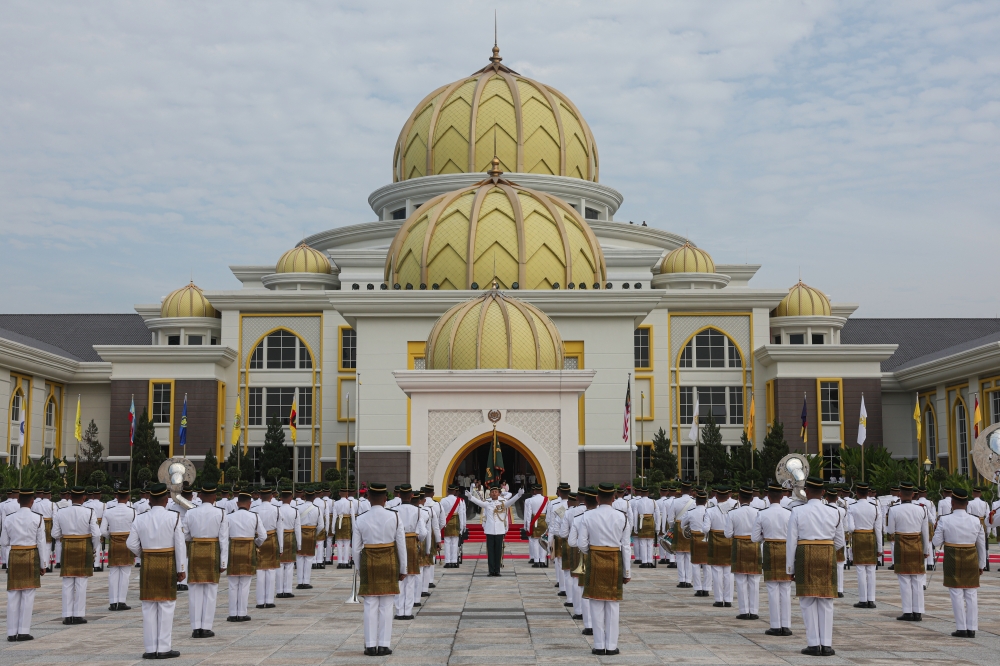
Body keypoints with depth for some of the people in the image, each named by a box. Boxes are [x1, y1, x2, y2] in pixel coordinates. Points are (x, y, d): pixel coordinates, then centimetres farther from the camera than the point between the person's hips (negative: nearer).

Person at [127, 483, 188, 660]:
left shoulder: (140, 519, -2)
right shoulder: (173, 517, -9)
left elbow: (131, 544, 0)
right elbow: (180, 545, -10)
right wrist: (182, 569, -4)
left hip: (147, 566, 2)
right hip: (168, 565, -2)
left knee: (149, 608, 8)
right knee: (166, 607, 3)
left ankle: (150, 649, 10)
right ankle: (164, 648, 4)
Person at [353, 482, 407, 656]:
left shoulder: (361, 519, -5)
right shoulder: (394, 517, -7)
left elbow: (356, 548, -1)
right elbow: (401, 544, -3)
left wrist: (359, 569, 13)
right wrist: (403, 569, 6)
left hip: (369, 563, 0)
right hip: (389, 563, 0)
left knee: (371, 606, 6)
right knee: (386, 606, 5)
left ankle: (371, 646, 8)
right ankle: (384, 645, 7)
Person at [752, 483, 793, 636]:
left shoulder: (762, 515, -6)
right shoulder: (789, 514, -5)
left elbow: (754, 538, -2)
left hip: (770, 552, -1)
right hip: (786, 550, 1)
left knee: (773, 590, 3)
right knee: (786, 590, 6)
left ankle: (776, 626, 3)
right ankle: (786, 626, 7)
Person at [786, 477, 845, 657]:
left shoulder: (798, 511, -6)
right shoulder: (834, 512, 3)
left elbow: (791, 541, -6)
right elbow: (839, 542, 9)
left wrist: (789, 566, 1)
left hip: (805, 556, -2)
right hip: (828, 557, 2)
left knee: (808, 602, 4)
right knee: (826, 602, 7)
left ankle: (813, 644, 2)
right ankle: (826, 645, 5)